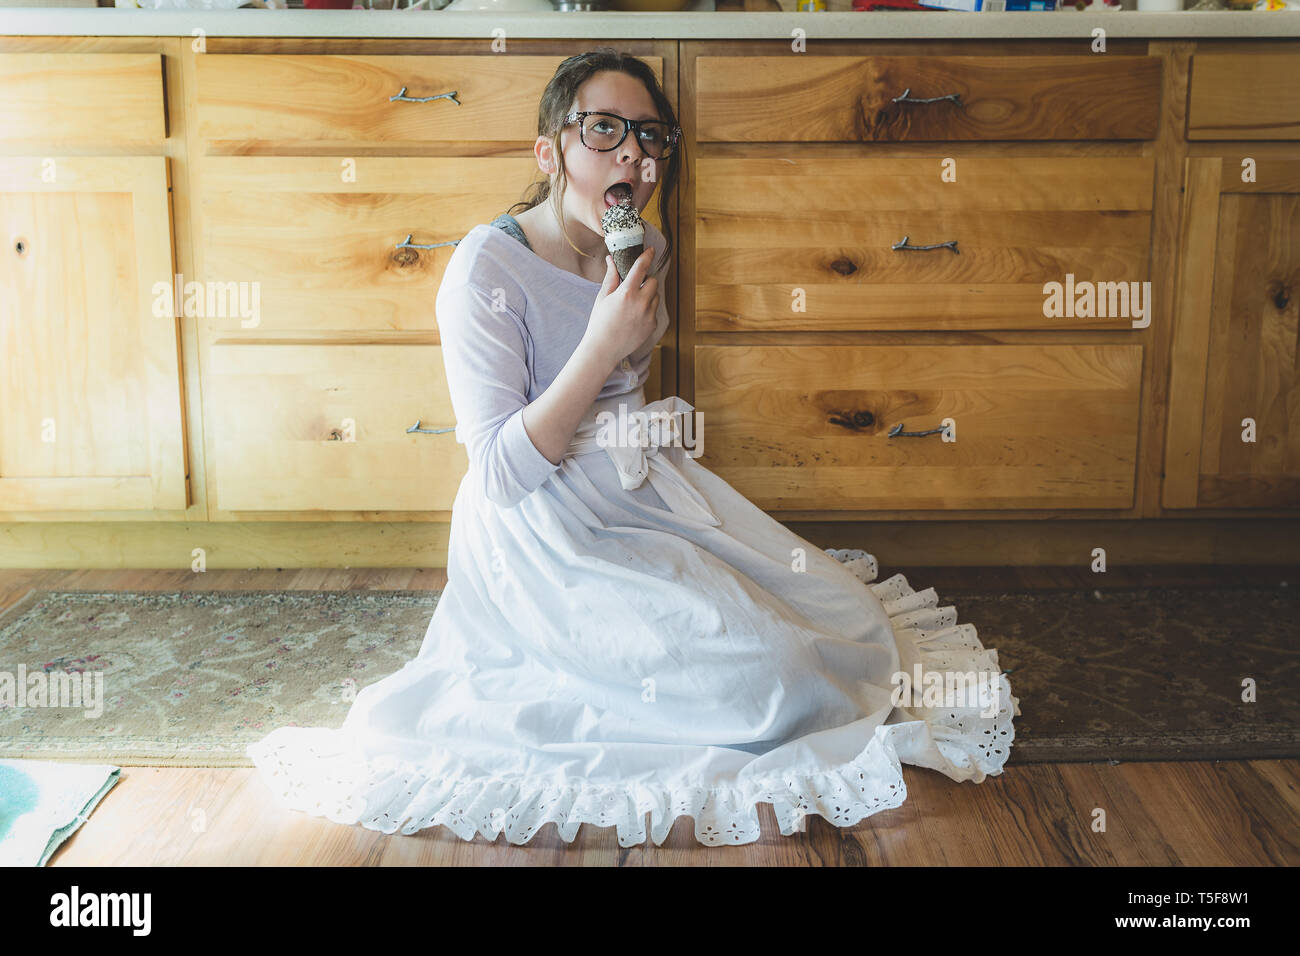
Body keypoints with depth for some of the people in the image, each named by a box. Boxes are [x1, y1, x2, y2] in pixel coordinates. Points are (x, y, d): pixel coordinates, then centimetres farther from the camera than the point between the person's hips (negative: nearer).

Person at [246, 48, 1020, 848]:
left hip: (642, 490, 8)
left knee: (840, 622, 1)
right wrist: (603, 344, -27)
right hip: (544, 532, -8)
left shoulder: (645, 250, 6)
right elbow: (501, 473, -22)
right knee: (766, 677, -20)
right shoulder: (488, 268, -18)